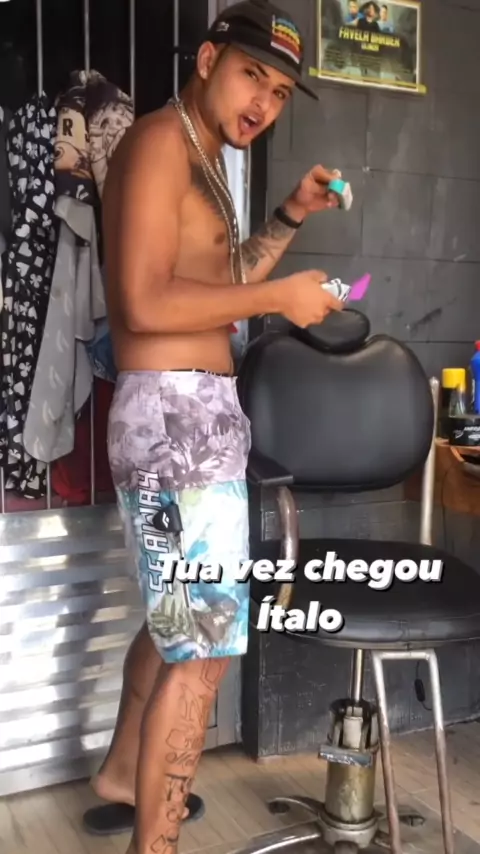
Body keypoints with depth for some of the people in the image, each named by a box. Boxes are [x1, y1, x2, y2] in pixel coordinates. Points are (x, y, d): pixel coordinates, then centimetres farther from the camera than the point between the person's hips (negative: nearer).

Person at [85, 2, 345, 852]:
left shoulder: (201, 158, 19)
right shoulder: (160, 141, -12)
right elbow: (146, 304, -22)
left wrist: (292, 216, 15)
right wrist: (277, 298, -14)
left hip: (193, 414, 11)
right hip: (175, 414, -11)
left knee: (177, 620, 23)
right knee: (204, 643, -5)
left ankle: (122, 776, 41)